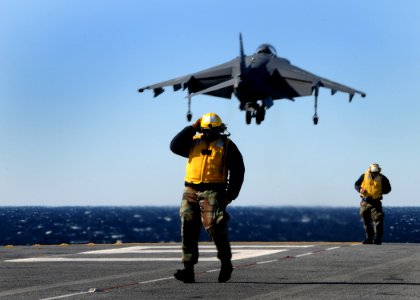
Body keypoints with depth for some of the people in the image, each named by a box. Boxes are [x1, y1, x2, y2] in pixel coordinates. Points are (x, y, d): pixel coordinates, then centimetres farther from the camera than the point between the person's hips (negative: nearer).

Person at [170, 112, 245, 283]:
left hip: (212, 192, -3)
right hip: (191, 191, 4)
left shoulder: (227, 146, 7)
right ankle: (188, 269, -2)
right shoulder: (193, 142, 14)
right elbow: (175, 146, -1)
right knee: (188, 228, -3)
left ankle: (226, 263, 10)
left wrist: (230, 194, -2)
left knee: (214, 227, -12)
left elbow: (238, 171, 6)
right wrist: (192, 128, -2)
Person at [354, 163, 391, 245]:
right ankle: (369, 238, 19)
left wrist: (381, 191, -10)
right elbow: (356, 184, 9)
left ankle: (378, 239, -10)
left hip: (376, 202, -2)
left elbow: (388, 188, 9)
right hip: (365, 202, 3)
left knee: (377, 220, -13)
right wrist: (360, 189, -12)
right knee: (366, 221, 8)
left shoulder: (382, 178, -2)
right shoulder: (364, 176, 0)